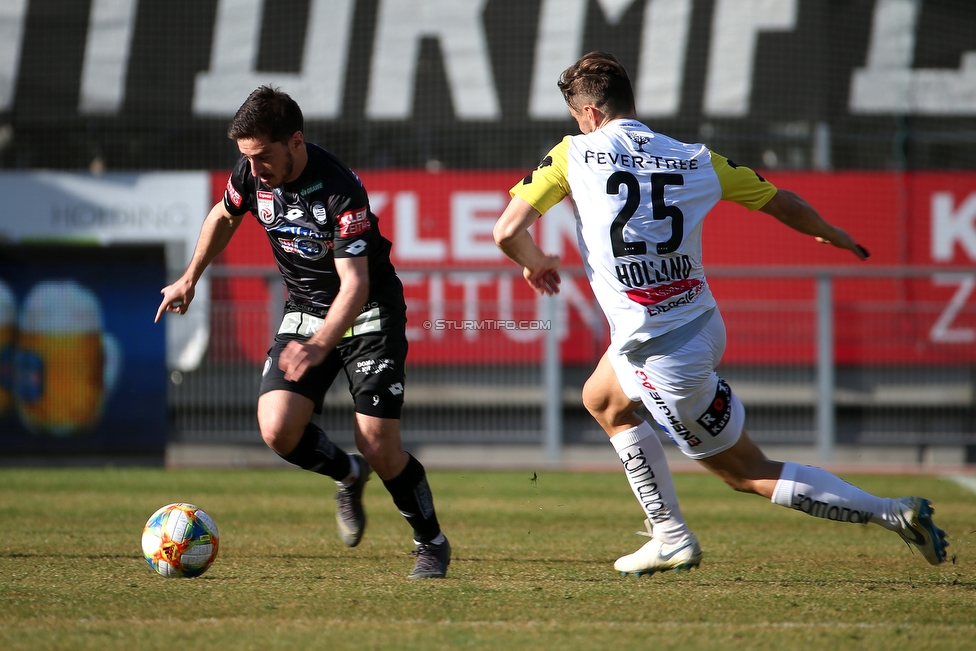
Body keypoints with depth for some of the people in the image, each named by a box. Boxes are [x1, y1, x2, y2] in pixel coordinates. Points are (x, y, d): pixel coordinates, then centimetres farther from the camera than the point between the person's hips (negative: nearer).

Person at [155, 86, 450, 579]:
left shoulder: (341, 191, -29)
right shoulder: (251, 175, -10)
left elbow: (355, 284, -34)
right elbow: (225, 216, 15)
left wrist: (319, 346, -48)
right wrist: (190, 279, 19)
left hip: (369, 315, -5)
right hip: (304, 312, 5)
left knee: (379, 448, -13)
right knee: (277, 429, -17)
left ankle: (431, 543, 13)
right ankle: (348, 475, 15)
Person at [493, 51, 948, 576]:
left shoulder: (574, 155, -8)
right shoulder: (694, 159, 3)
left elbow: (507, 231, -11)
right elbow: (783, 203, 11)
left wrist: (535, 263, 13)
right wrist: (835, 236, 31)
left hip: (663, 356, -7)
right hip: (700, 328, 7)